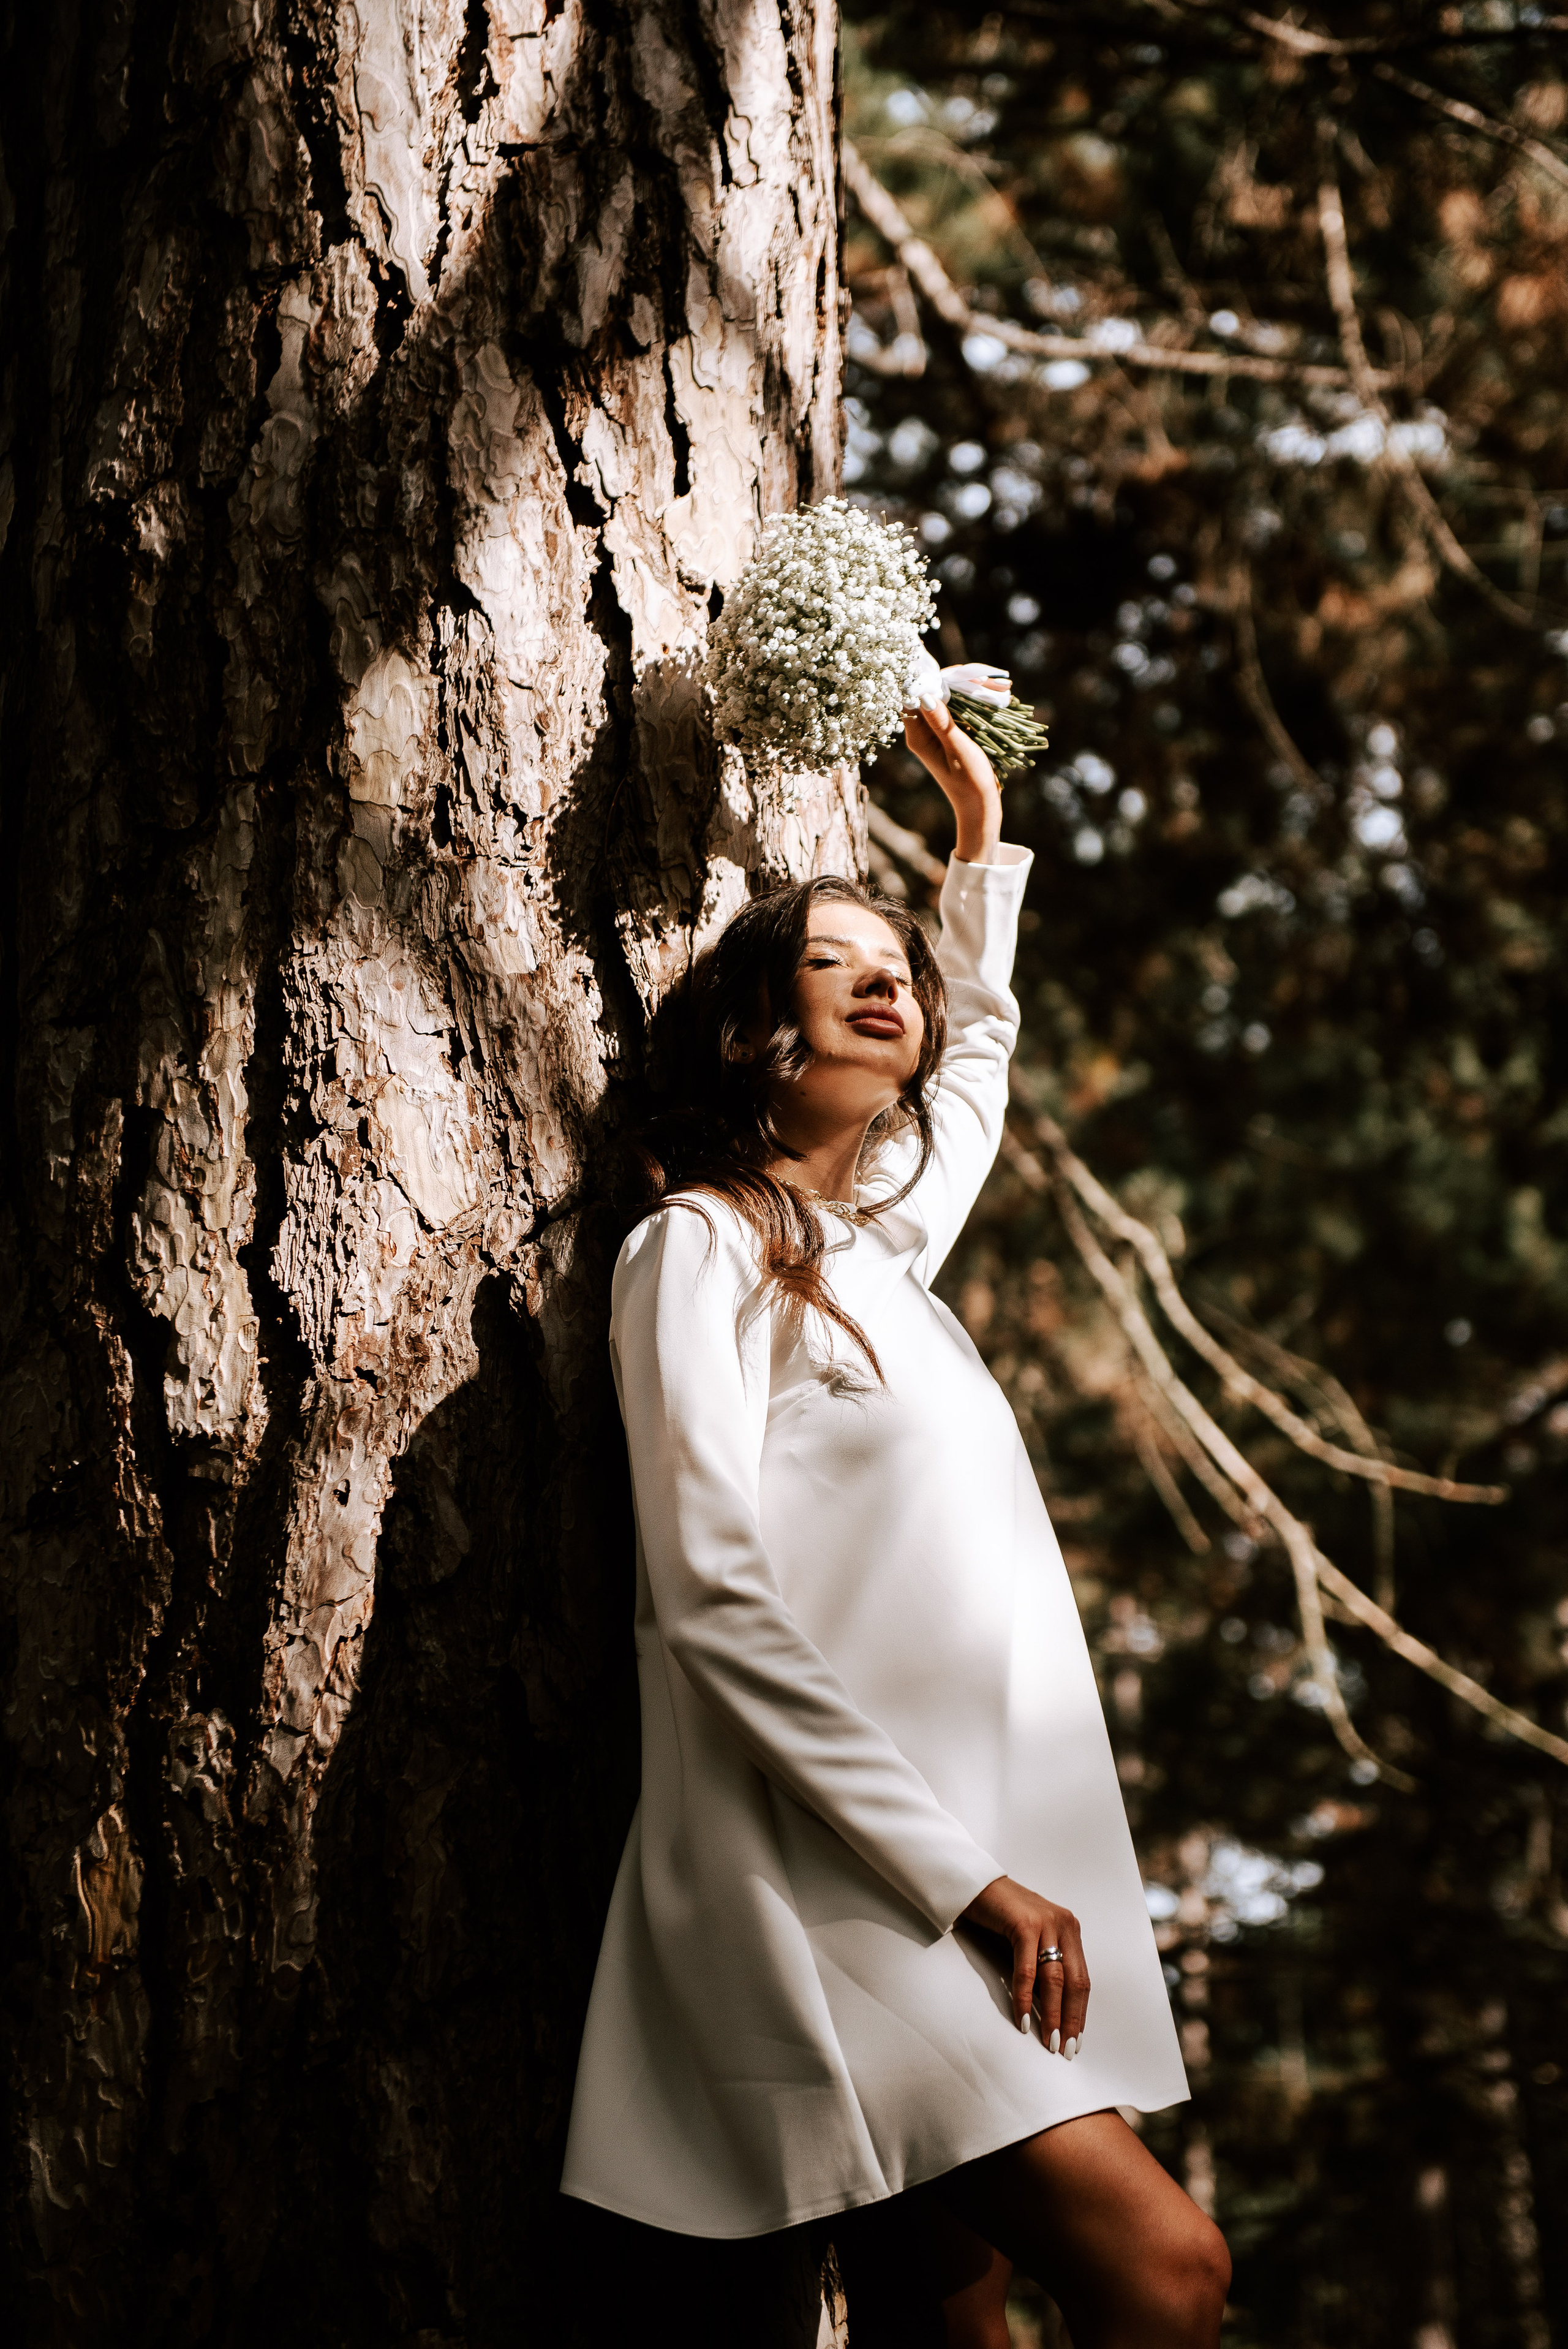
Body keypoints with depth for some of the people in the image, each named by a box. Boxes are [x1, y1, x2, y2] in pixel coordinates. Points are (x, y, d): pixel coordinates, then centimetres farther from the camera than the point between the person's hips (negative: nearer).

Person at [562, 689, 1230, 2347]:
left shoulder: (883, 1244, 20)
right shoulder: (701, 1244, -2)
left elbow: (975, 1058, 45)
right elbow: (715, 1597, -13)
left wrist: (983, 836, 41)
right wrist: (956, 1870, -17)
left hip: (978, 1875, 8)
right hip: (835, 1880, -8)